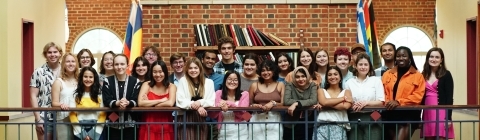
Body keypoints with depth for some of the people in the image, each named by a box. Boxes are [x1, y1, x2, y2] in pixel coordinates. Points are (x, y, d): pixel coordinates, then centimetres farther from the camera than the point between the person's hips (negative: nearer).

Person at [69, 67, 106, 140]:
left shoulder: (100, 94, 5)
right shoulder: (75, 95, 3)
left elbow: (103, 115, 2)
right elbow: (72, 115, 0)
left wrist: (95, 133, -8)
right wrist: (82, 134, -8)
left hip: (96, 132, 0)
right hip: (80, 133, 0)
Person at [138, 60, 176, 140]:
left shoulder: (171, 86, 2)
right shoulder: (146, 85, 2)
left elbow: (170, 103, -16)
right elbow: (140, 103, -13)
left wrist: (149, 103, -10)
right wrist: (161, 100, -11)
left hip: (165, 127, 0)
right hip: (148, 127, 0)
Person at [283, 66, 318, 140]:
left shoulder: (312, 86, 0)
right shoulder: (290, 85, -3)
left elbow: (314, 101, -17)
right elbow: (286, 101, -18)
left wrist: (296, 104, -26)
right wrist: (306, 103, -19)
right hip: (291, 124, -1)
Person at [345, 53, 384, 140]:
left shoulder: (376, 80, 8)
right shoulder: (349, 83, 11)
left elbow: (380, 102, 2)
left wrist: (366, 103, -12)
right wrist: (352, 105, -14)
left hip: (372, 118, -1)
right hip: (354, 119, 1)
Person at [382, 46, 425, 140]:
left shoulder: (418, 76, 4)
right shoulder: (387, 74, 15)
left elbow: (418, 96, -6)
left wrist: (399, 102, -17)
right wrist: (387, 103, -11)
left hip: (408, 115, -4)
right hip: (390, 115, 4)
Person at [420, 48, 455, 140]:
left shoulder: (446, 75, 0)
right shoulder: (423, 75, 12)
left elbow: (449, 97, -4)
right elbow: (421, 97, 12)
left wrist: (448, 118, -12)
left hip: (441, 113, -4)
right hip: (427, 113, 4)